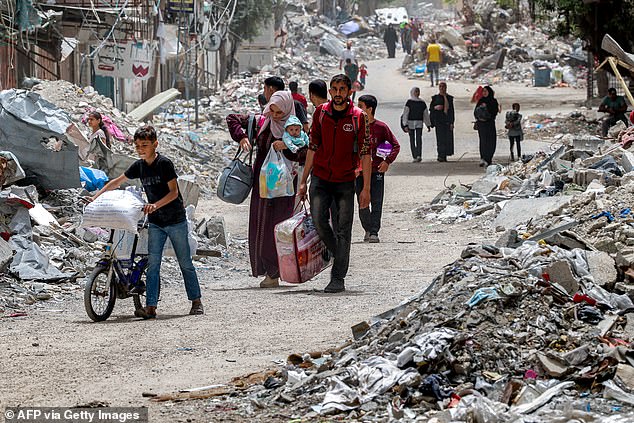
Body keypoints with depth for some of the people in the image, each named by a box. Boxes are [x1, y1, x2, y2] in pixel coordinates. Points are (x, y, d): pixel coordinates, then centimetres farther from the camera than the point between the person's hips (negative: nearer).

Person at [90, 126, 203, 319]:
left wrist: (156, 205, -32)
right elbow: (118, 181, 17)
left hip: (176, 221, -5)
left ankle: (196, 302, 15)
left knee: (185, 263, 3)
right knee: (153, 263, -5)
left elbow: (174, 192, -17)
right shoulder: (139, 166, 4)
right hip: (155, 222, 5)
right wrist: (97, 195, 10)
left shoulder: (164, 163, -14)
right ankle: (151, 307, -9)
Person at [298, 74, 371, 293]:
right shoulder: (321, 113, 4)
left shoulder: (358, 117, -4)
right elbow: (312, 148, 11)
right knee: (318, 220, -10)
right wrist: (303, 181, 9)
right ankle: (338, 255, 17)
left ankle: (338, 279, 2)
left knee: (343, 230, -2)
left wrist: (366, 188, -8)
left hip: (346, 181, -2)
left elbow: (365, 154, -4)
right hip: (320, 177, 2)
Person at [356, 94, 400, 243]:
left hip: (377, 171, -2)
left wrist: (387, 161, -8)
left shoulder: (381, 127, -3)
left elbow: (395, 145, 4)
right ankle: (368, 230, 19)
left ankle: (374, 232, -2)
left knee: (376, 203, -4)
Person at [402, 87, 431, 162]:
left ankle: (419, 156, -23)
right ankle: (414, 157, 7)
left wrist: (428, 125, 18)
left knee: (419, 139, -13)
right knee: (412, 140, 2)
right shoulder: (409, 102, -1)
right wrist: (405, 125, -14)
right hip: (410, 122, -1)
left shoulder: (422, 103, 9)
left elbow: (426, 114, 16)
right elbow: (405, 114, -5)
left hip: (419, 123, 1)